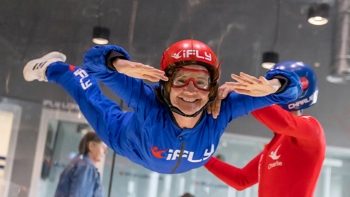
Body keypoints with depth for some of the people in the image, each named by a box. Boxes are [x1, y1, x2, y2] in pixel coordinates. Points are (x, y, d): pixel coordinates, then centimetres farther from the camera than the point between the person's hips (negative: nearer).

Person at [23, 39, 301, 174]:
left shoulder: (222, 111, -44)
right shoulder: (149, 103, -49)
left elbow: (286, 87, -41)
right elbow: (95, 58, -49)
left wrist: (270, 85, -65)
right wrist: (120, 64, -72)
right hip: (127, 139, -2)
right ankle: (54, 68, 48)